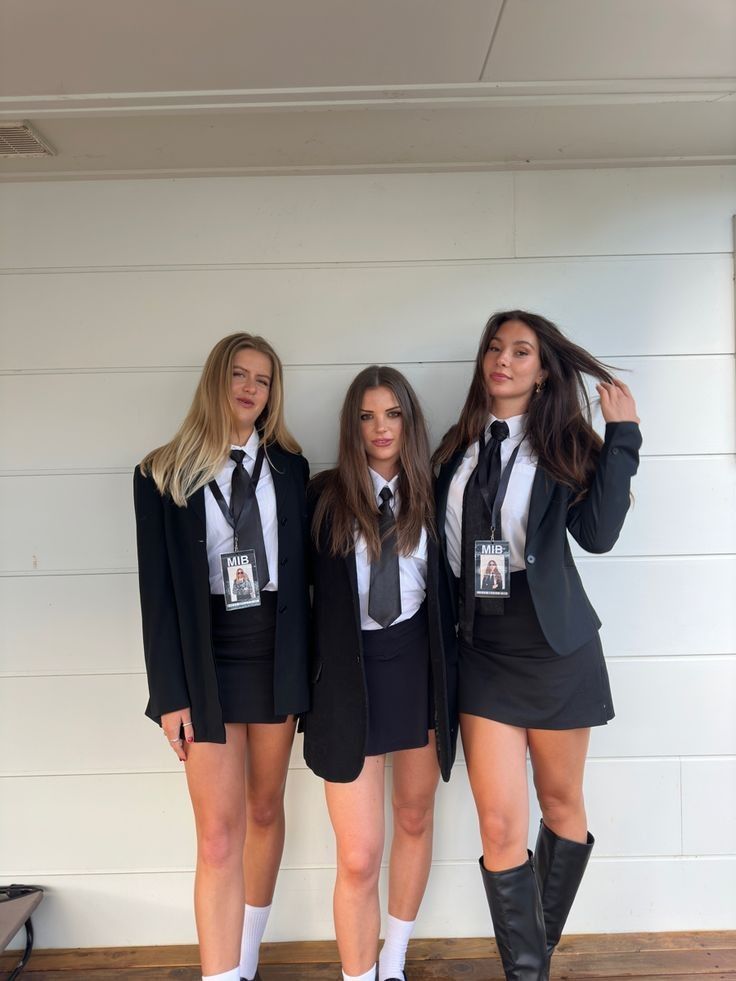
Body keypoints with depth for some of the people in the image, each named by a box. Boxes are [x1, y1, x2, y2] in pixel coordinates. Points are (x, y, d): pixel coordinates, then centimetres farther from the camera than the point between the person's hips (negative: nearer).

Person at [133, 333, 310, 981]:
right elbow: (158, 590, -3)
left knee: (265, 809, 16)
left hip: (276, 653, 3)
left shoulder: (289, 467, 5)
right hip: (206, 659, -2)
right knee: (219, 836, -2)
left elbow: (301, 570, 5)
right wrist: (170, 693, -7)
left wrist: (304, 669, 2)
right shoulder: (164, 474, -1)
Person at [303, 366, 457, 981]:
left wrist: (449, 679, 3)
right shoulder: (325, 497, -5)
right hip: (350, 675, -3)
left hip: (419, 668, 3)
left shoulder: (431, 496, 1)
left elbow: (449, 593, 6)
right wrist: (306, 682, -2)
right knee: (358, 857, -3)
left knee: (415, 819, 19)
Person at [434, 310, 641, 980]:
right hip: (482, 650, 1)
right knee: (500, 824, -1)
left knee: (561, 803, 16)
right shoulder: (457, 450, 5)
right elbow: (443, 545, 9)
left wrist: (622, 436, -16)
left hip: (555, 649, -1)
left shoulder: (562, 445, -3)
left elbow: (598, 533, -18)